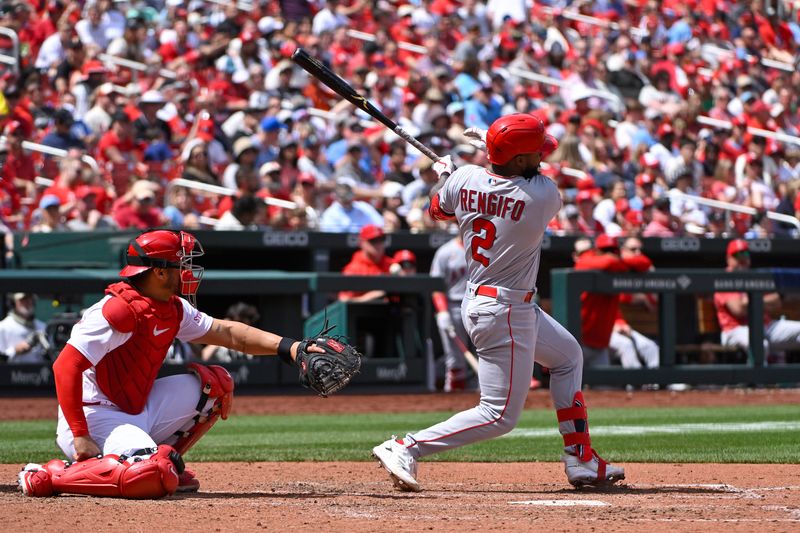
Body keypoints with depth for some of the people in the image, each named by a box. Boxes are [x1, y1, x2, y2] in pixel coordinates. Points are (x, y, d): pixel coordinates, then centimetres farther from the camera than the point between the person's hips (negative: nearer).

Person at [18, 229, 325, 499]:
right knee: (154, 479, -34)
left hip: (137, 410, 9)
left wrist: (288, 348, 2)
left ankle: (163, 462, 8)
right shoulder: (121, 310, -21)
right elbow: (65, 367, -25)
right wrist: (80, 436, -29)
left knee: (216, 383, 9)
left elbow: (226, 333, 15)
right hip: (95, 419, -9)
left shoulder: (173, 310, 7)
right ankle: (50, 476, -15)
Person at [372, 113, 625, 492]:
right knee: (500, 415, -1)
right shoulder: (543, 194, -21)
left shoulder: (464, 179, -7)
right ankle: (406, 448, -7)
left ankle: (581, 461, 29)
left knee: (567, 355, 26)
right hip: (506, 314, -9)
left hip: (476, 299, 9)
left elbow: (437, 210, 14)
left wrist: (444, 174, 32)